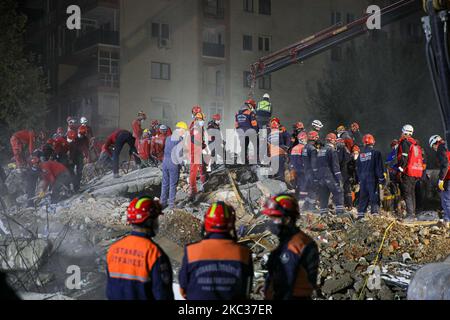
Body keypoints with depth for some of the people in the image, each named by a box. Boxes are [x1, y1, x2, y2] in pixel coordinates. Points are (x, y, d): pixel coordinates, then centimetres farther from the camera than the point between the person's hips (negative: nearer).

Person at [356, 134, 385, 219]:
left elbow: (358, 167, 16)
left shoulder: (361, 154, 11)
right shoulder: (376, 152, -6)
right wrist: (381, 178, -4)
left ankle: (360, 213, 12)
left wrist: (359, 178, 22)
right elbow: (379, 167, -8)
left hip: (362, 178, 5)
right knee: (374, 196, -4)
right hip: (372, 178, -5)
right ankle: (375, 212, -10)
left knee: (363, 196, 11)